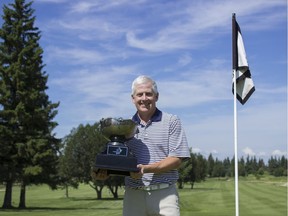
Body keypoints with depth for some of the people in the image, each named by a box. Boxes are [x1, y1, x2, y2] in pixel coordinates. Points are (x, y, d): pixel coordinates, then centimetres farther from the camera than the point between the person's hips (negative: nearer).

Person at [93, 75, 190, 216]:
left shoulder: (171, 121, 3)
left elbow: (176, 159, -4)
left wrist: (147, 168, -17)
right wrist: (105, 171, -7)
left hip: (164, 194, -2)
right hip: (133, 194, 3)